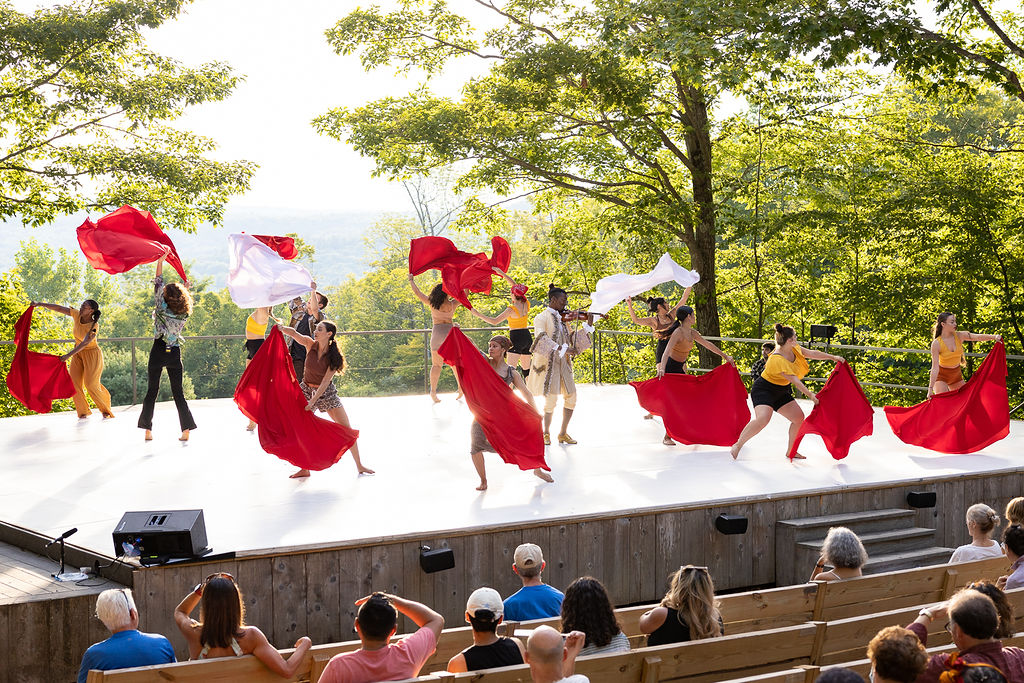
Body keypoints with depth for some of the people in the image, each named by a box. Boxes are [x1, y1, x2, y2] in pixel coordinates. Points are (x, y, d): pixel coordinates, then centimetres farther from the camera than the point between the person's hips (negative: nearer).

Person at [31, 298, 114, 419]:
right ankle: (83, 411, 4)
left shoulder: (93, 327, -24)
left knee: (91, 384, -10)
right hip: (78, 354, 6)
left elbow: (84, 344, -31)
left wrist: (68, 355, -38)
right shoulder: (76, 315, -8)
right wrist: (40, 304, -14)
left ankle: (106, 410, 9)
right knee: (74, 381, -5)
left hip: (92, 354, -6)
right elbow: (58, 308, -8)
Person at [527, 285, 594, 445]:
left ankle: (563, 433, 12)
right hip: (548, 362, -6)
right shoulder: (542, 317, -3)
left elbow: (572, 339, 12)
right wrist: (562, 349, -29)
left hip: (563, 363, 7)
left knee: (571, 396, 0)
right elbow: (541, 338, -19)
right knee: (551, 399, -12)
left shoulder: (562, 318, 17)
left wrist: (588, 325, 1)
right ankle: (546, 434, 6)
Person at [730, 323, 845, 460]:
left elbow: (811, 353, 10)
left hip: (781, 392, 10)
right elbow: (794, 380, -29)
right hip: (763, 390, -9)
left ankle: (790, 451, 19)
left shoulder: (794, 349, -3)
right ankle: (737, 445, -22)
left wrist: (832, 357, 9)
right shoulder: (777, 360, -29)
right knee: (763, 418, -32)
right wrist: (810, 394, -28)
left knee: (799, 418, 5)